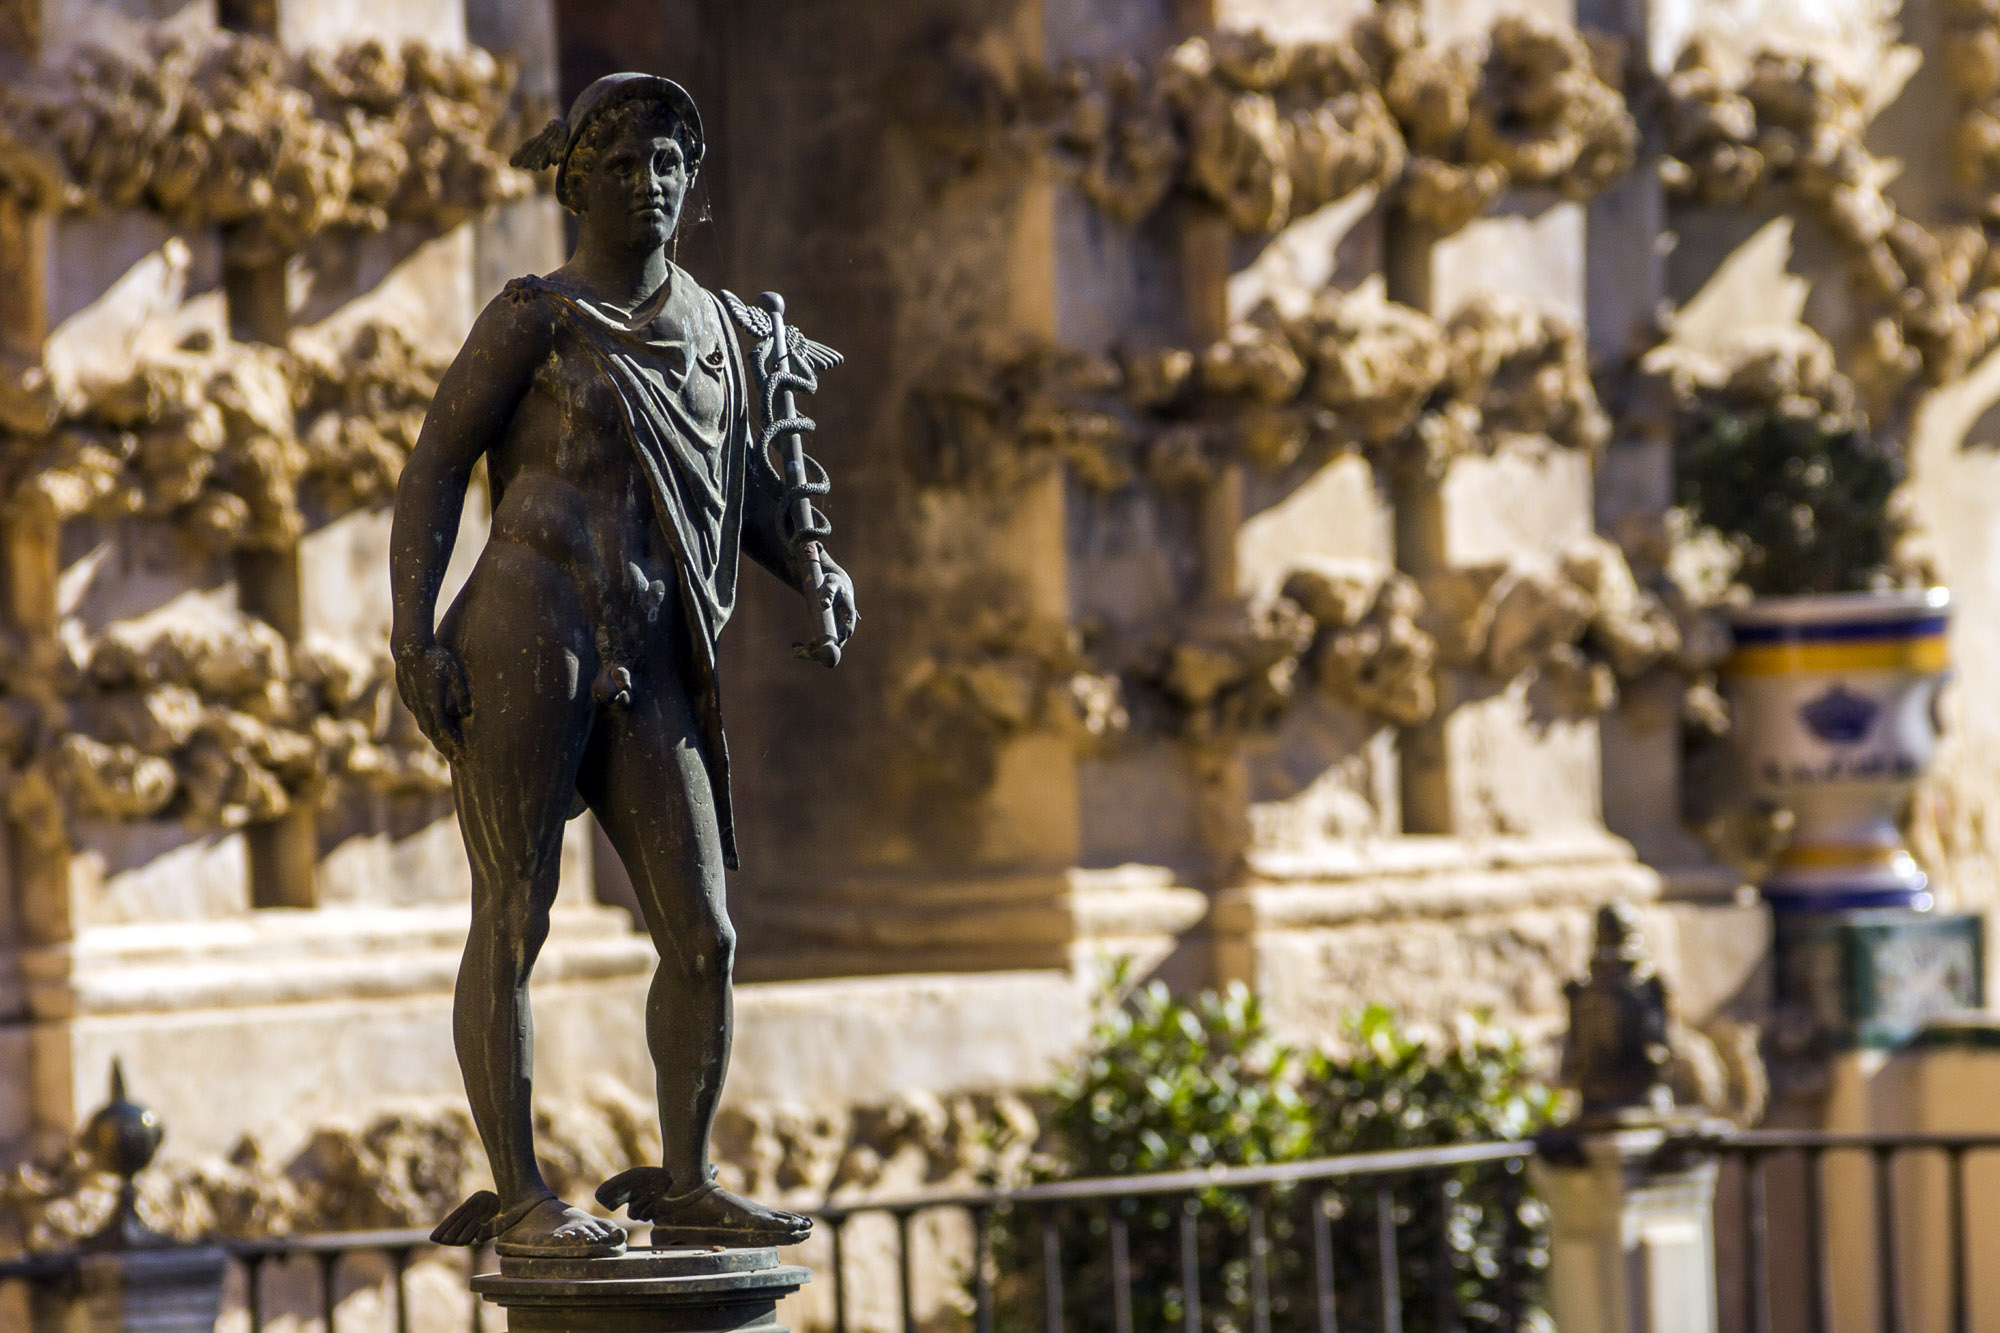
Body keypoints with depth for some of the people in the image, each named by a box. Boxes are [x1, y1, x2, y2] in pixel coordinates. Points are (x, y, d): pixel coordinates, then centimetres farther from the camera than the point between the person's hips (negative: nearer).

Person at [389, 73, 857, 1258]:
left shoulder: (703, 322, 19)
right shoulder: (537, 315, 3)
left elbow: (742, 478, 29)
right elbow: (436, 465, -1)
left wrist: (819, 572, 12)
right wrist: (413, 633, -11)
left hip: (644, 676, 6)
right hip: (524, 634, -6)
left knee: (705, 937, 3)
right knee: (514, 923, -4)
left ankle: (686, 1184, 15)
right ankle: (518, 1198, 1)